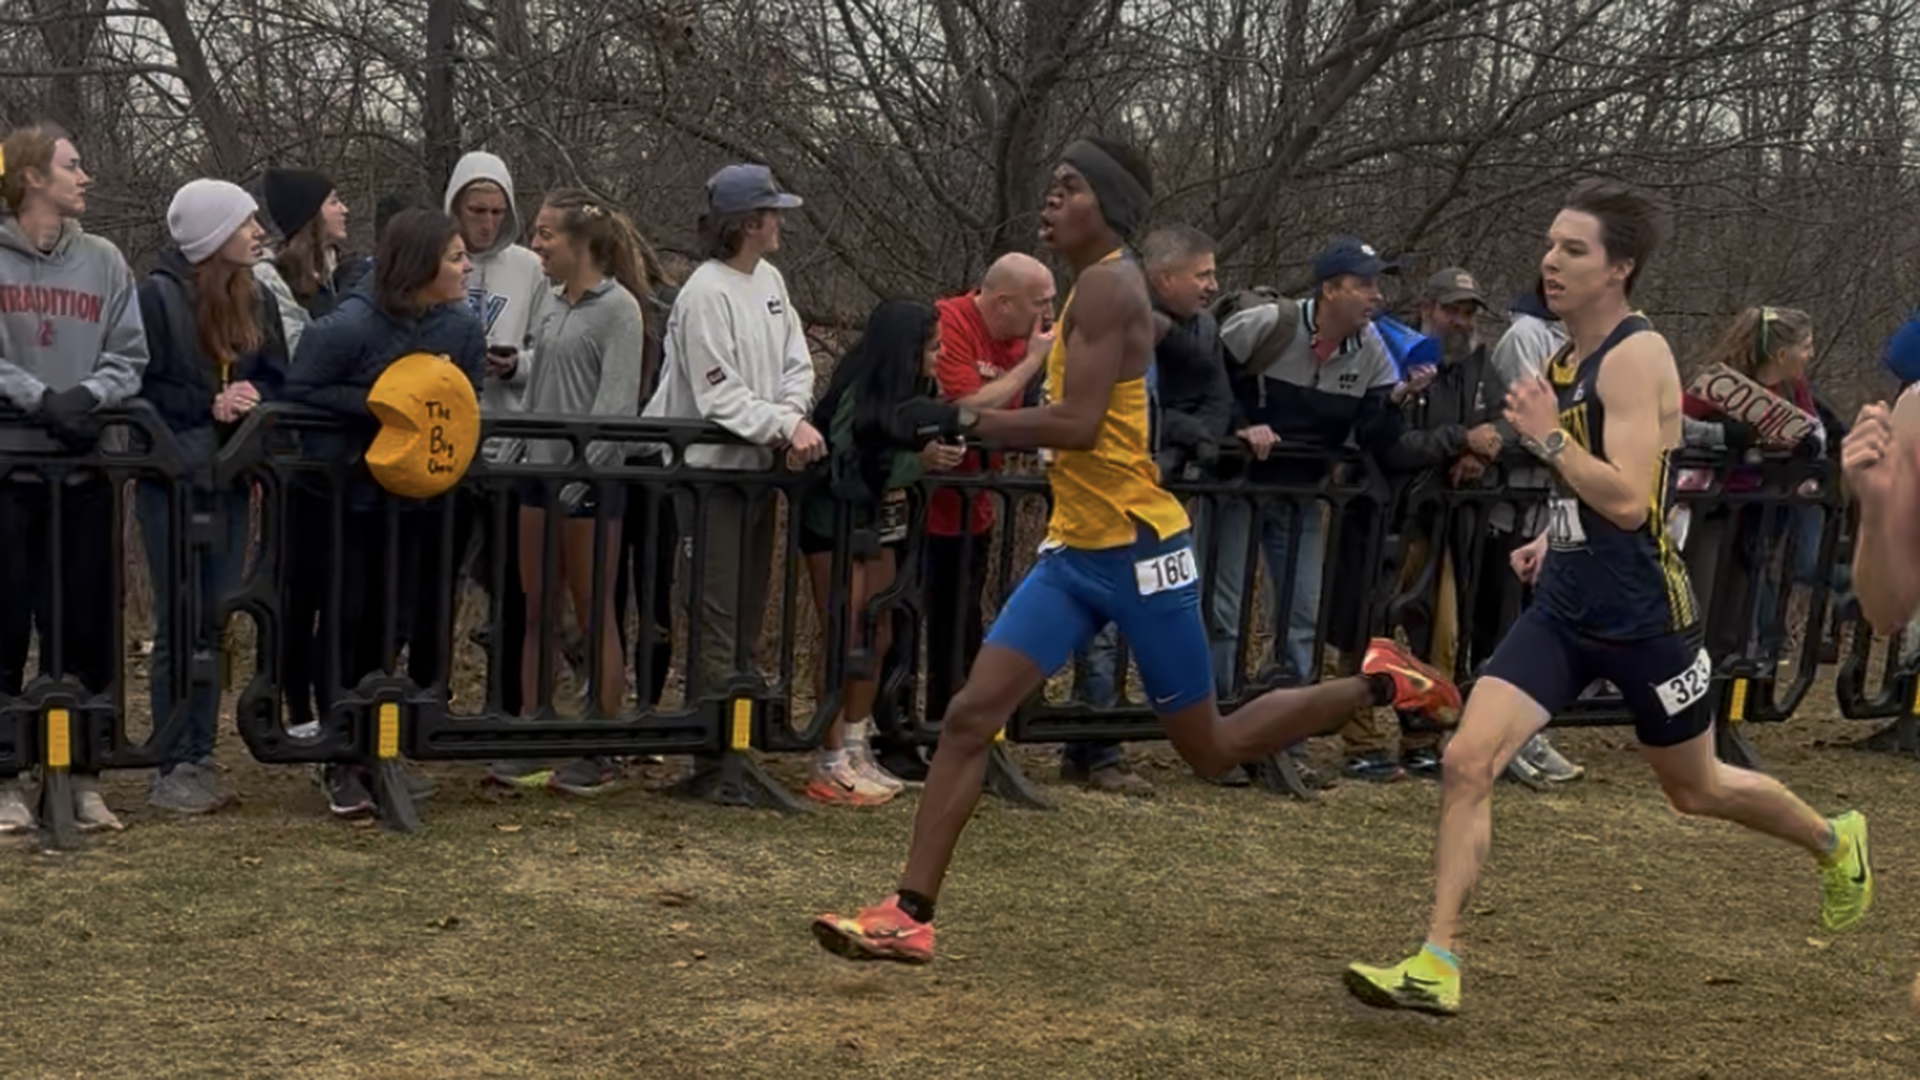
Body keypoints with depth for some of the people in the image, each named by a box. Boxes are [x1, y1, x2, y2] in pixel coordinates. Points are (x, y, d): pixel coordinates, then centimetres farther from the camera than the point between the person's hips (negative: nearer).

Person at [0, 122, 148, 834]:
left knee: (88, 623, 5)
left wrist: (85, 397, -14)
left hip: (87, 468, 3)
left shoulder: (104, 261, 8)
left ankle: (81, 773, 15)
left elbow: (128, 356, 4)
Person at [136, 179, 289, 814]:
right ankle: (171, 768, 2)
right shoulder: (158, 294, -8)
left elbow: (276, 381, 9)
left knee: (215, 621, 8)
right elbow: (140, 386, -11)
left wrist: (250, 400, -11)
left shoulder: (257, 298, 10)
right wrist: (210, 405, -17)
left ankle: (200, 758, 14)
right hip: (172, 477, -6)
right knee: (179, 623, -4)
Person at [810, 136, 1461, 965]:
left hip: (1137, 551, -9)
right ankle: (912, 914, -3)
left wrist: (962, 420, -21)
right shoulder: (1095, 286, 14)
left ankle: (1379, 683, 24)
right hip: (1074, 551, 9)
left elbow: (1079, 423, -26)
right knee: (969, 716, -4)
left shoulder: (1108, 283, -16)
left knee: (1213, 750, 6)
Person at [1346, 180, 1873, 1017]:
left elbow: (1629, 500, -25)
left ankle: (1835, 841, 45)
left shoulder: (1636, 357, -16)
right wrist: (1552, 539, 13)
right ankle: (1437, 964, -7)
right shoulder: (1567, 359, 9)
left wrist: (1547, 438, -26)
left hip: (1640, 617, -7)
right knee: (1467, 760, -11)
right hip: (1563, 608, 7)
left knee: (1696, 791, 15)